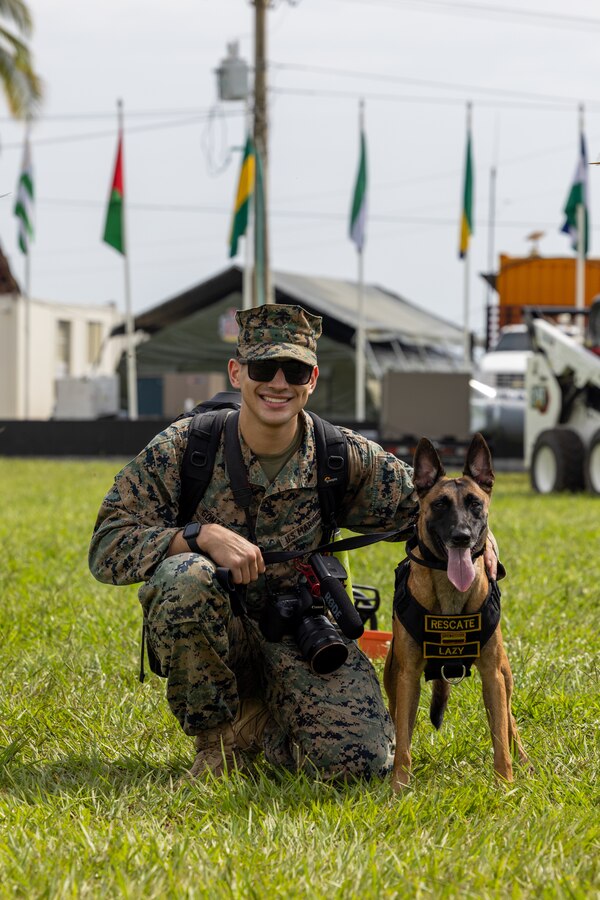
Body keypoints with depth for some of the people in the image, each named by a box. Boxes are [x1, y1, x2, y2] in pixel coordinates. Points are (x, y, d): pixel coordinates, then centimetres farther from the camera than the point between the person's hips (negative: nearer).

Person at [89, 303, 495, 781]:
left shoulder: (346, 458, -6)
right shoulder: (182, 449, -12)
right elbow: (107, 547, -15)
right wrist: (202, 536, -31)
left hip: (300, 635, 1)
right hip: (206, 634, -1)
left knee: (362, 760, -23)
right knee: (185, 577, -36)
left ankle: (260, 722, 11)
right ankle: (217, 734, -10)